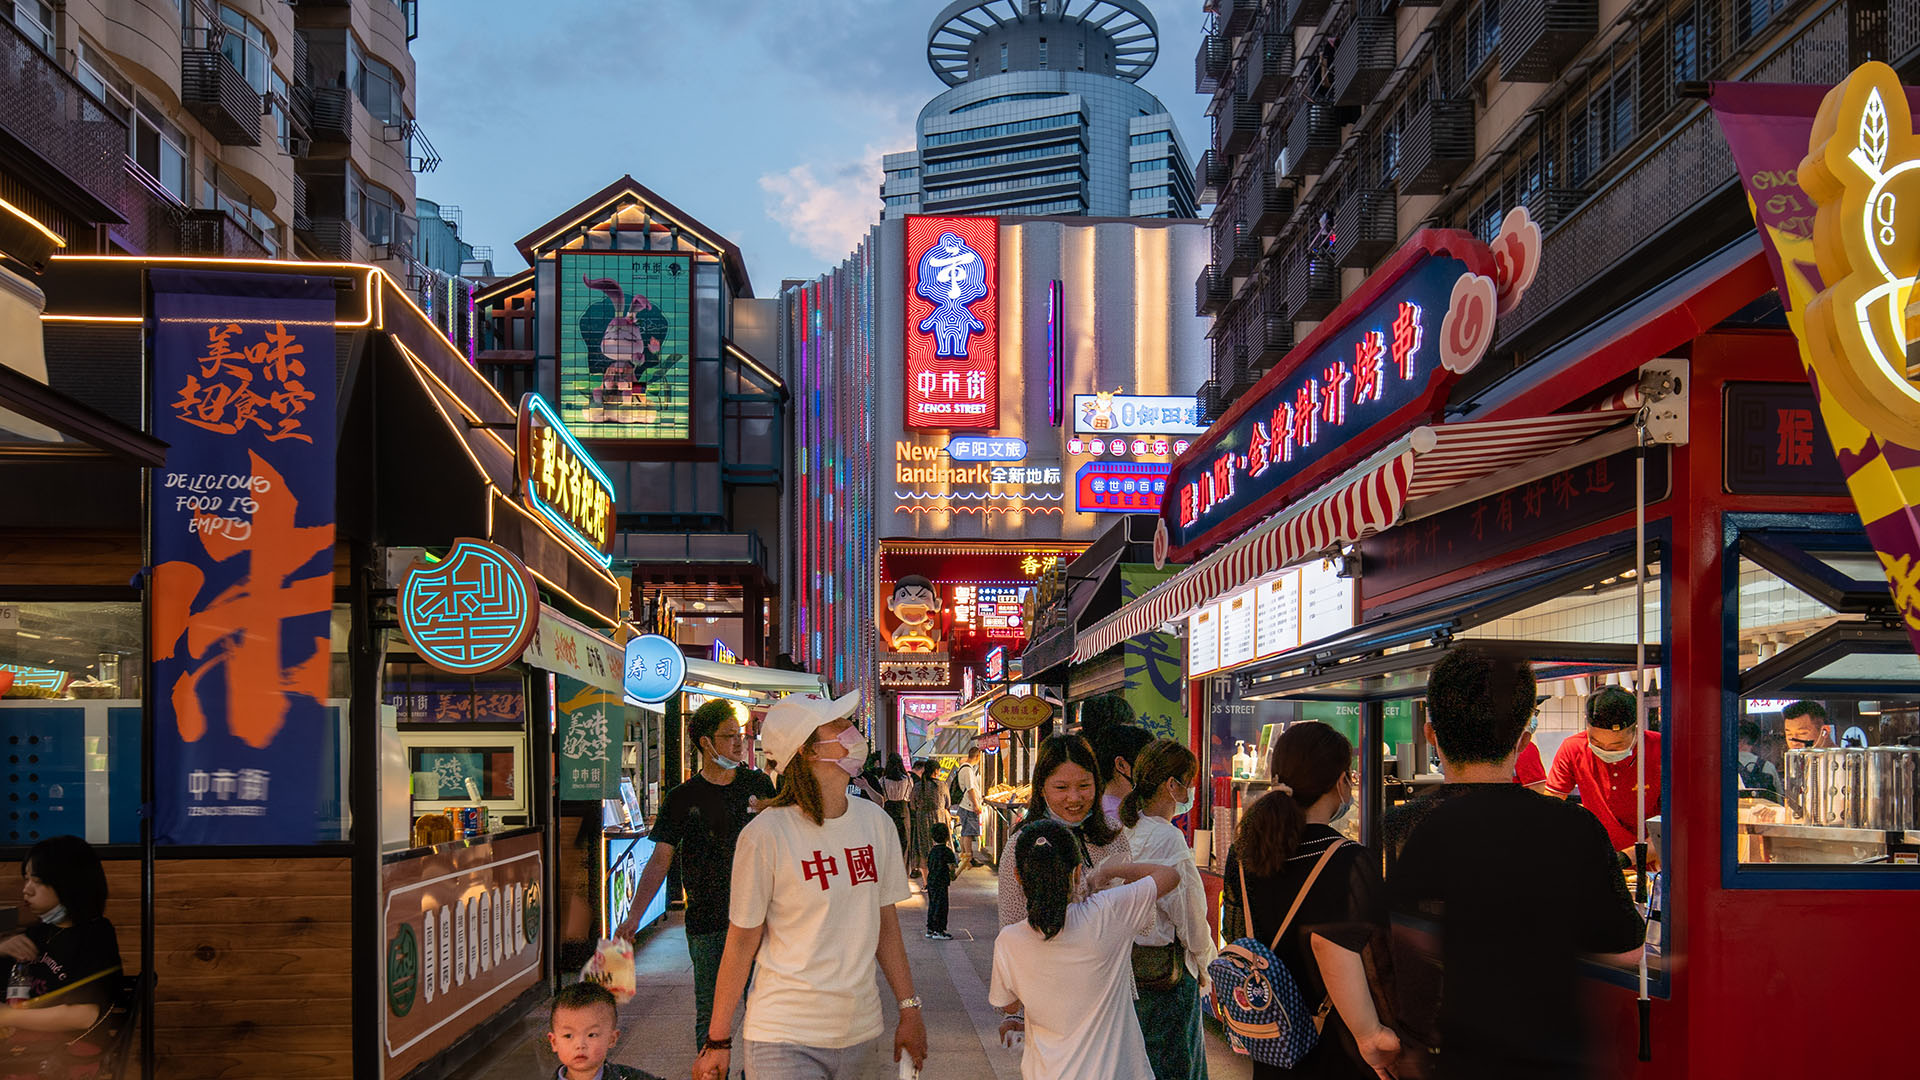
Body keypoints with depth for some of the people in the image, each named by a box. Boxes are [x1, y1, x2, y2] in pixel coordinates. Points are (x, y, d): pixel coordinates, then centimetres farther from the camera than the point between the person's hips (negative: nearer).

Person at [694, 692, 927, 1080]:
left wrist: (910, 1010, 12)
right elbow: (742, 942, -8)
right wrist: (718, 1041, -2)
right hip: (784, 1038, -5)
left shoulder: (876, 822, 2)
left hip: (859, 1032, 5)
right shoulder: (765, 835, -14)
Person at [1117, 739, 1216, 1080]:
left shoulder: (1125, 831, 4)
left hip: (1127, 960, 8)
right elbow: (1189, 914, -15)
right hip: (1166, 969, -8)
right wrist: (1204, 963, 1)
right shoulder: (1168, 839, -21)